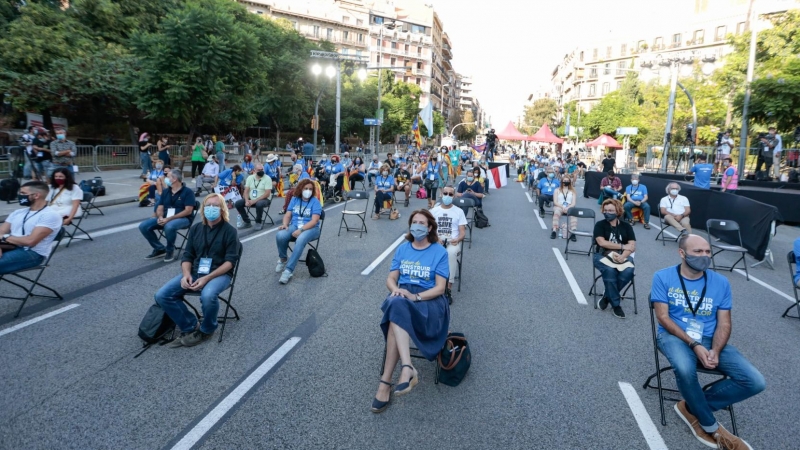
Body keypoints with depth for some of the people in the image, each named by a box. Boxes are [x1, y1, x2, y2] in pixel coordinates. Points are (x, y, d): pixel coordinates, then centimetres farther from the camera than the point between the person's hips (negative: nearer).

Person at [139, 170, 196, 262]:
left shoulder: (187, 192, -6)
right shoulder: (166, 192, 14)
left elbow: (188, 211, -15)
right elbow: (160, 208, 12)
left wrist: (169, 219, -21)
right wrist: (160, 217, -14)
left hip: (183, 219, -7)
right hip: (165, 218, 7)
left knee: (169, 226, -39)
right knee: (143, 226, -12)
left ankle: (170, 250, -12)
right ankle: (160, 249, 1)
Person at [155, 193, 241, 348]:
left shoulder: (230, 231, -5)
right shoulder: (196, 228, 11)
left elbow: (230, 261, -10)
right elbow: (187, 255, 11)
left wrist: (207, 278, -22)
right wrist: (186, 274, -12)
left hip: (219, 274, -5)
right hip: (194, 272, 5)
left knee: (208, 296, -37)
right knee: (162, 295, -14)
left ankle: (206, 330, -7)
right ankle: (189, 328, -1)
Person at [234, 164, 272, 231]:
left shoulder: (267, 178, -11)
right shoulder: (250, 178, 5)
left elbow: (267, 194, -18)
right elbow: (246, 191, 3)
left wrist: (254, 201, -23)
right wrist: (247, 200, -17)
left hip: (264, 199, -5)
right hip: (251, 199, 5)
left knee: (259, 204, -39)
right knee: (238, 203, -13)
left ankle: (258, 222, -13)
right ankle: (247, 222, 3)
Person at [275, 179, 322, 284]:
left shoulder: (315, 202, -2)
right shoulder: (294, 199, 11)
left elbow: (314, 221, -12)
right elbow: (288, 215, 9)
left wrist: (301, 230, -25)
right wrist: (285, 224, -14)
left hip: (310, 228, -3)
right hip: (294, 226, 4)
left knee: (301, 240, -38)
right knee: (280, 235, -29)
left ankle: (289, 270, -35)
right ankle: (283, 259, 0)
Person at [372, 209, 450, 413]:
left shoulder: (439, 252, 2)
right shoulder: (402, 249, 14)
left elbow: (440, 288, -4)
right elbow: (391, 279, 11)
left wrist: (415, 296, -19)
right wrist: (395, 289, -13)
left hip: (428, 301, -3)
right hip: (401, 296, 3)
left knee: (398, 308, -35)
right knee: (396, 304, -35)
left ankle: (386, 381, -35)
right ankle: (408, 369, -42)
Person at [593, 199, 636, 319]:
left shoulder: (626, 226, 10)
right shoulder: (600, 225, 4)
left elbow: (632, 246, 0)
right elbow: (602, 242, -10)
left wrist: (622, 256, -19)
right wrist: (623, 246, -6)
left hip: (623, 256, 2)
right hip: (603, 255, -2)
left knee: (628, 272, -30)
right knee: (610, 271, -35)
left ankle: (607, 297, -10)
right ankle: (616, 304, -20)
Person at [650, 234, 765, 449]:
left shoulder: (721, 282, 5)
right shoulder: (663, 277, -5)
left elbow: (724, 323, 3)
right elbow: (663, 317, -9)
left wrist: (715, 351, -16)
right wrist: (694, 345, -19)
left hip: (710, 339, 4)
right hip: (675, 336, -4)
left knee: (755, 382, -15)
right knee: (685, 369, -37)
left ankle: (691, 407, 0)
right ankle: (711, 427, -7)